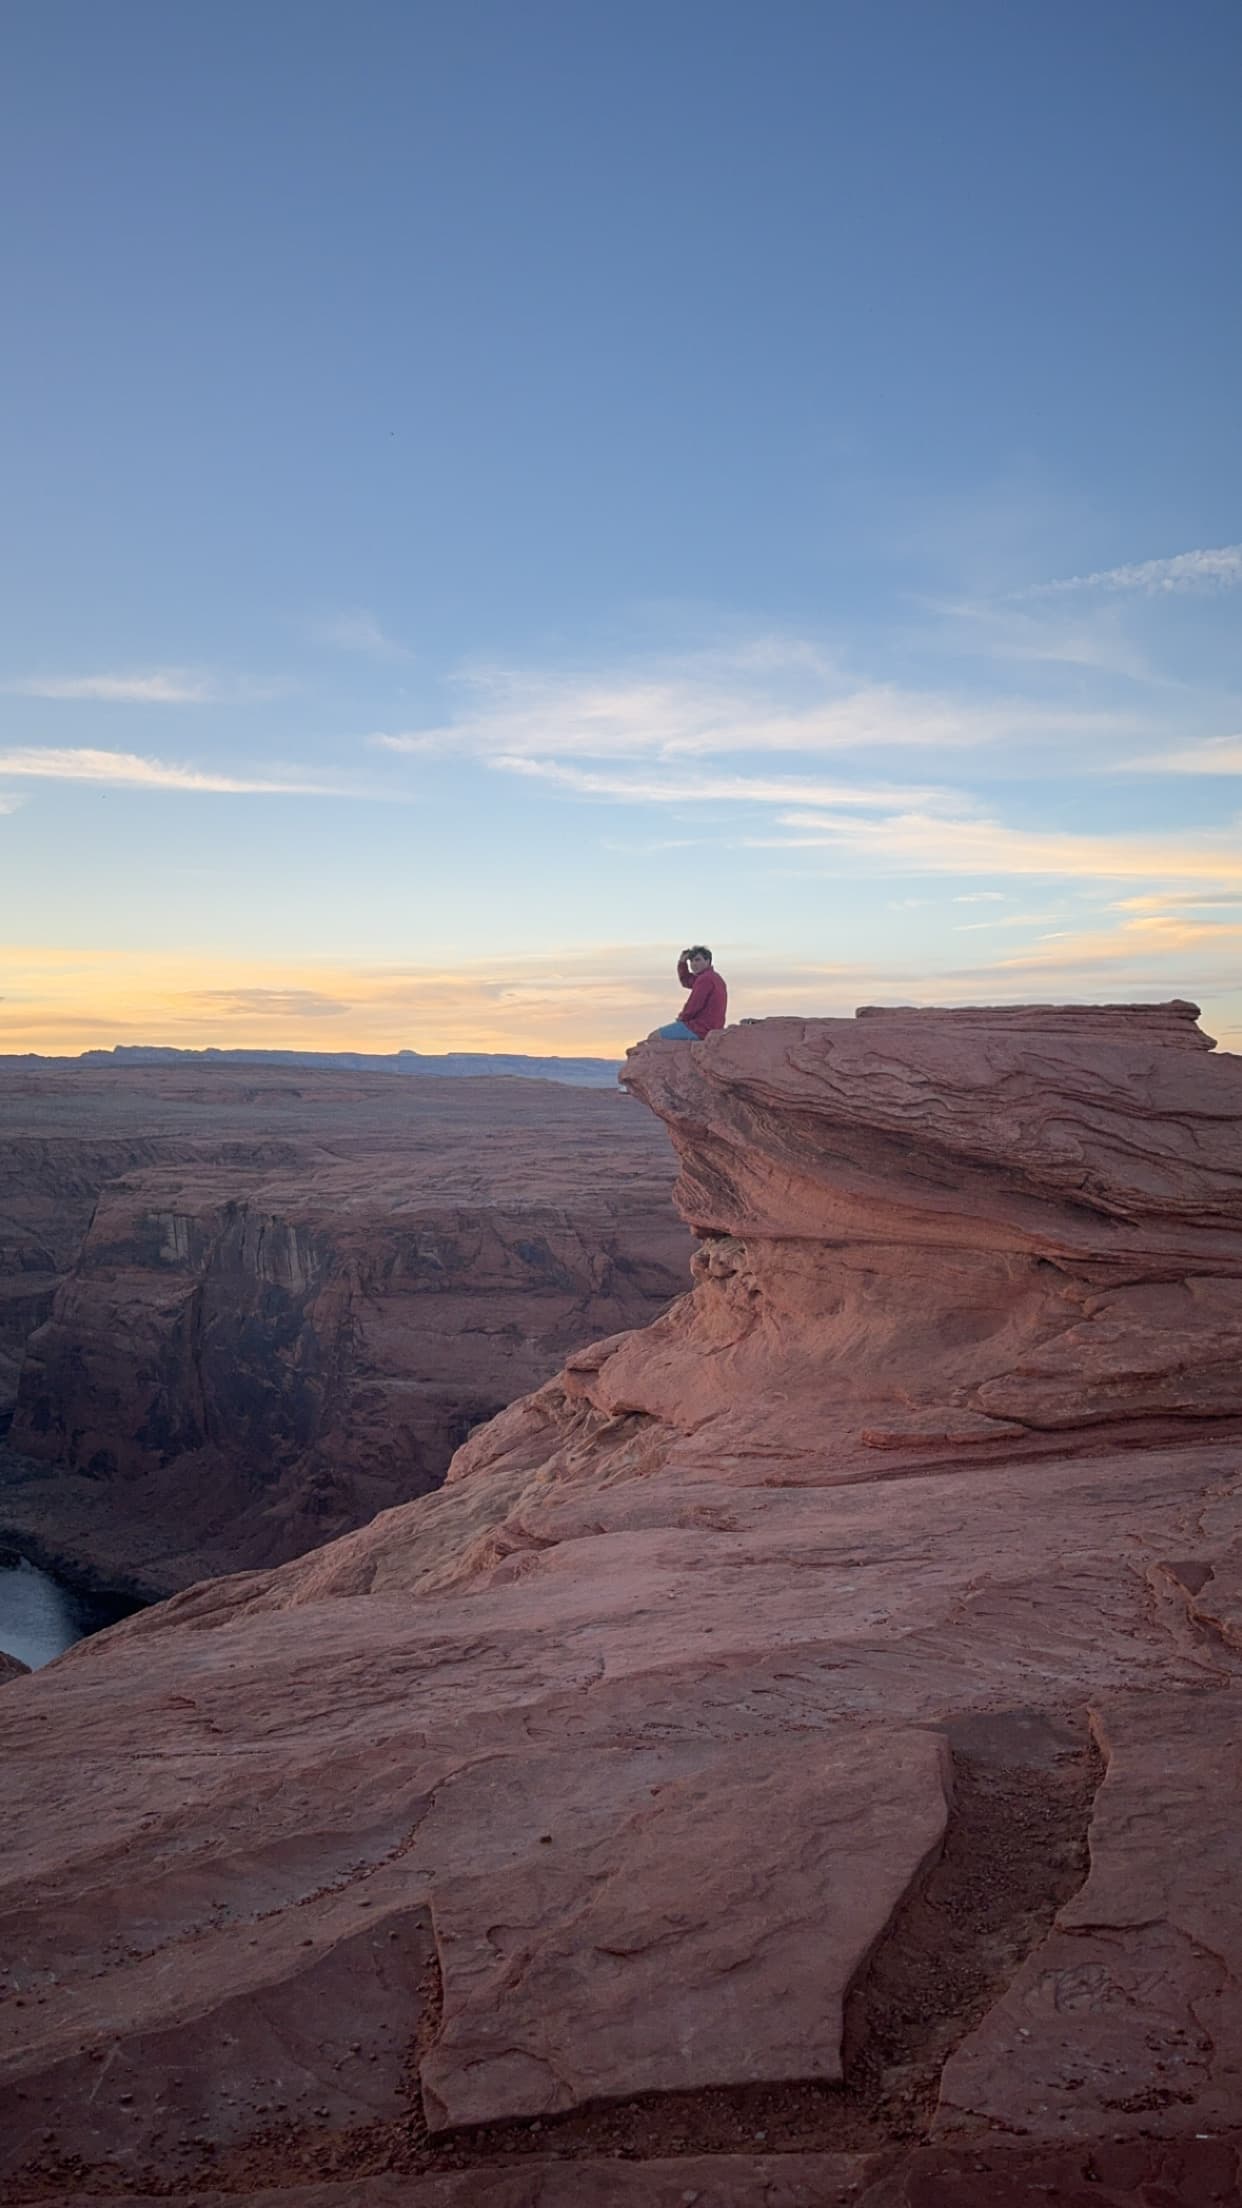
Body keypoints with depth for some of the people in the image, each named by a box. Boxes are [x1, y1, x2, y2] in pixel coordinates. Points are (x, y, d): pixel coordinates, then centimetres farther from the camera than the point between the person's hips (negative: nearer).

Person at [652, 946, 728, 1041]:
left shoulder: (705, 979, -19)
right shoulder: (714, 977, 15)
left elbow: (693, 1005, -20)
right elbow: (686, 981, 26)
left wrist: (683, 1017, 0)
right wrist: (682, 962, 10)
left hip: (699, 1028, -11)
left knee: (653, 1037, -6)